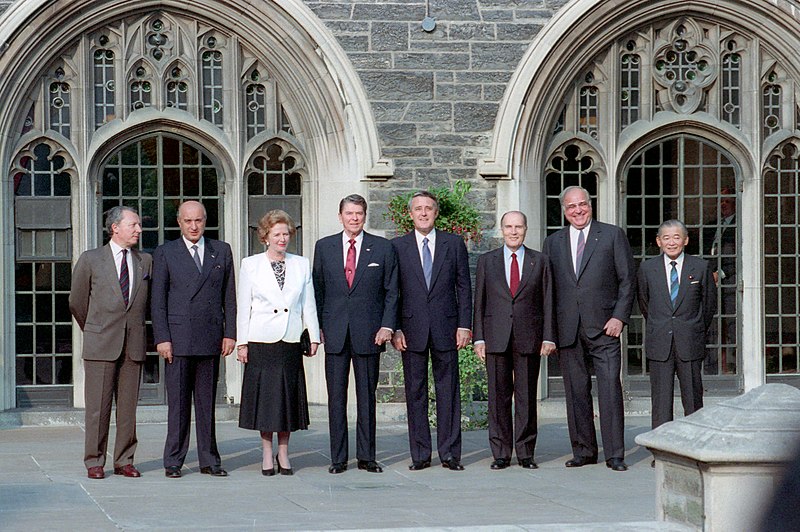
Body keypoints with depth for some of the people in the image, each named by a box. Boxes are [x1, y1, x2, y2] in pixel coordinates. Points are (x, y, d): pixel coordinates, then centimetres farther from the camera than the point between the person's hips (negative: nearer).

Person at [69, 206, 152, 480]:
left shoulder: (146, 262, 9)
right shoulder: (90, 259, 2)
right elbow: (77, 302, 11)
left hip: (134, 344, 3)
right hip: (101, 345, -3)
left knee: (128, 406, 4)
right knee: (98, 406, -1)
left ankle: (124, 460, 12)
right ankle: (94, 462, 5)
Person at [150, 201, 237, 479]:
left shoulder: (221, 251, 12)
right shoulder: (165, 253, 5)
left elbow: (229, 296, 11)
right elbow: (157, 300, 1)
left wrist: (230, 333, 3)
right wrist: (162, 338, -7)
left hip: (211, 340, 2)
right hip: (178, 339, -2)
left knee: (207, 402, 6)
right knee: (178, 402, -1)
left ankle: (209, 460, 11)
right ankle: (173, 461, 4)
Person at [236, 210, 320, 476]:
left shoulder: (301, 265, 9)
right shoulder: (250, 265, 3)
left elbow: (308, 304, 10)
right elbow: (243, 306, 3)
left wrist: (314, 336, 5)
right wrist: (241, 342, -1)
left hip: (291, 341, 2)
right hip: (261, 341, -2)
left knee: (288, 395, 4)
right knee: (264, 395, 0)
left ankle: (284, 454, 13)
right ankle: (267, 455, 9)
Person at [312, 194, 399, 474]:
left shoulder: (383, 248, 5)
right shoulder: (324, 247, 8)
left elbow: (391, 290, 5)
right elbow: (317, 290, 10)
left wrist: (387, 325, -5)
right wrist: (317, 326, 2)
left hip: (369, 332, -1)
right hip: (334, 332, 1)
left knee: (367, 396, 4)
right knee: (336, 396, 2)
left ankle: (366, 456, 10)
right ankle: (338, 458, 7)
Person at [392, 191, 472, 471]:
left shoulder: (454, 244, 7)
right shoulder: (397, 246, 5)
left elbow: (464, 287, 7)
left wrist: (464, 325, -1)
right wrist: (395, 329, -4)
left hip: (445, 329, 0)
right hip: (412, 329, 0)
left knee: (448, 391, 2)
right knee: (415, 392, 3)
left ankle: (449, 453, 7)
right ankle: (420, 454, 8)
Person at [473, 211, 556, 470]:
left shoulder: (540, 261, 9)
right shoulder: (486, 261, 10)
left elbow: (547, 302, 7)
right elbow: (479, 302, 8)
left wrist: (548, 337, -1)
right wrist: (478, 338, 0)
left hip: (528, 338, 0)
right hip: (496, 338, 0)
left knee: (527, 396, 2)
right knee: (499, 395, 1)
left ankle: (525, 453, 8)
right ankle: (501, 453, 6)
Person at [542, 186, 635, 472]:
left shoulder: (613, 235, 6)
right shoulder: (553, 242, 15)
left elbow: (627, 279, 3)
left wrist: (619, 317, -7)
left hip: (603, 327, -3)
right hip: (567, 328, 3)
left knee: (610, 389, -8)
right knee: (576, 391, 5)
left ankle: (614, 454, -4)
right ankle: (583, 451, 13)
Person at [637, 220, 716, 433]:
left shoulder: (701, 267, 2)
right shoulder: (647, 268, 5)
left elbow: (710, 304, 11)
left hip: (690, 344, -1)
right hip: (659, 345, 1)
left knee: (692, 398, 2)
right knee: (661, 400, 0)